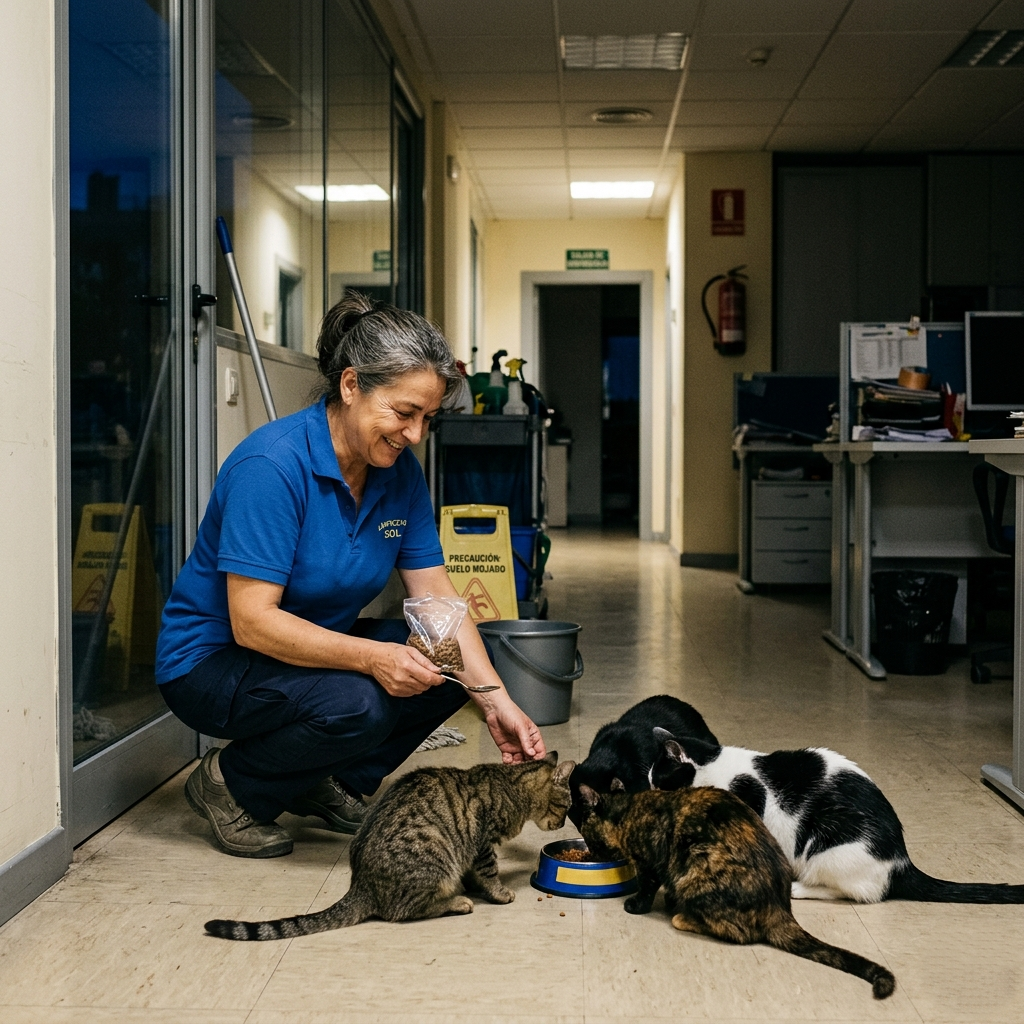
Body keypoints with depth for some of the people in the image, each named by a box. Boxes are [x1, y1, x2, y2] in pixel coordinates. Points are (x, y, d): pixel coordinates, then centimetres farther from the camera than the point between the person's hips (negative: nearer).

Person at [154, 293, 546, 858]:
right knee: (355, 705, -33)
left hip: (315, 646, 8)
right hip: (213, 659, -7)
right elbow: (251, 621, -30)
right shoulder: (273, 464, -27)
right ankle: (229, 785, -5)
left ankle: (329, 783, 8)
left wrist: (496, 701, -16)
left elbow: (436, 595, -5)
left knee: (448, 666, -11)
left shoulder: (400, 471, -5)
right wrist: (370, 656, -38)